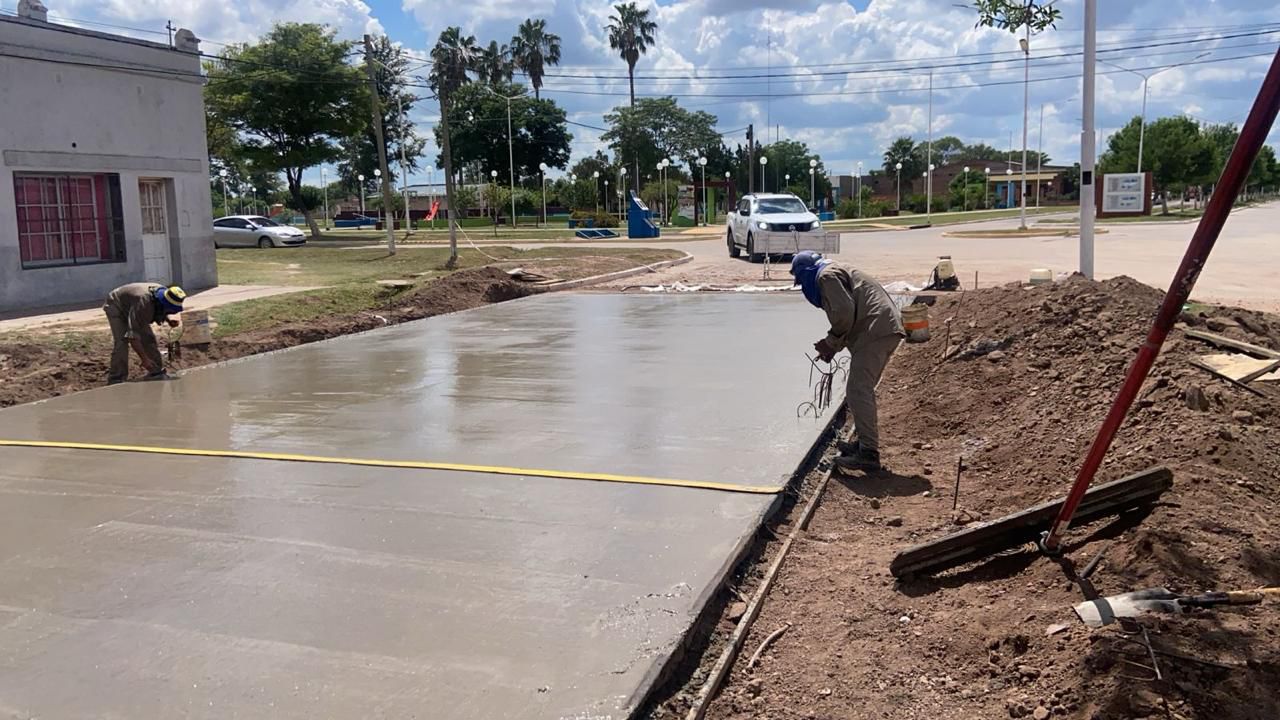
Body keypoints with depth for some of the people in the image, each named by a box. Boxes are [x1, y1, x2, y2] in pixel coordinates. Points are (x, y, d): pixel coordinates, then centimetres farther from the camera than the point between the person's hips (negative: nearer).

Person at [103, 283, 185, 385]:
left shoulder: (163, 293, -21)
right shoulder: (143, 302, -45)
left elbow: (161, 313, 6)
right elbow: (133, 336, -44)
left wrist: (169, 319, -18)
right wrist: (144, 359, -43)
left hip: (131, 308, 7)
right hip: (116, 307, -7)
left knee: (148, 338, -2)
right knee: (122, 341, -21)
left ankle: (156, 373, 6)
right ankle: (116, 379, -15)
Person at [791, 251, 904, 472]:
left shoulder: (827, 275, -3)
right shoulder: (837, 273, 29)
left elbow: (844, 313, -15)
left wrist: (831, 343, -2)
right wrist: (832, 345, 18)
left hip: (876, 331, -10)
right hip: (886, 329, 10)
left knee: (858, 392, -11)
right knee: (860, 391, 19)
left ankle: (869, 454, -12)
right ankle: (864, 442, 28)